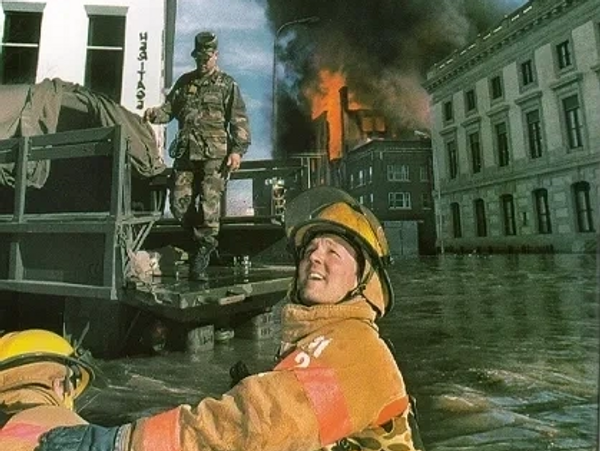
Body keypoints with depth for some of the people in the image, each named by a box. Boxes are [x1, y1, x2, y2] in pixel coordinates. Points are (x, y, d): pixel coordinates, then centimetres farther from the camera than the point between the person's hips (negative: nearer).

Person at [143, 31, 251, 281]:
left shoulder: (227, 85, 7)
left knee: (210, 203, -11)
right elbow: (170, 107, 20)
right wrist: (155, 113, -3)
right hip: (185, 152, 5)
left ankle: (201, 256, -3)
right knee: (179, 203, 2)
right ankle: (199, 238, 24)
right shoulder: (185, 82, 20)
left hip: (214, 154, -5)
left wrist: (238, 150, -12)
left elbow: (239, 121, 0)